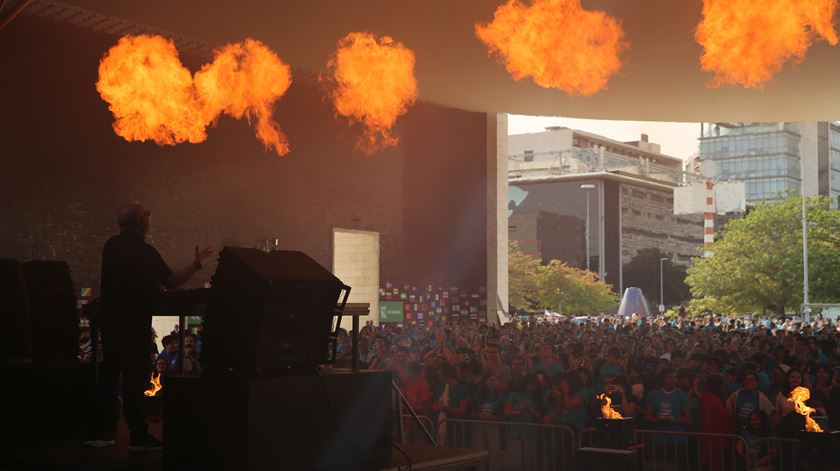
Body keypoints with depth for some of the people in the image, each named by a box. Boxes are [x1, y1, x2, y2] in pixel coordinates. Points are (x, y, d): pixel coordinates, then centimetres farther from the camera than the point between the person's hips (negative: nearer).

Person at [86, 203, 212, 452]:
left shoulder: (111, 245, 7)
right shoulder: (144, 251, -14)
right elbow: (171, 282, -13)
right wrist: (197, 264, 0)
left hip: (110, 317, 7)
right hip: (135, 321, -7)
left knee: (109, 372, 12)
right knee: (135, 375, -3)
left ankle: (100, 431, 15)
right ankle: (138, 436, -1)